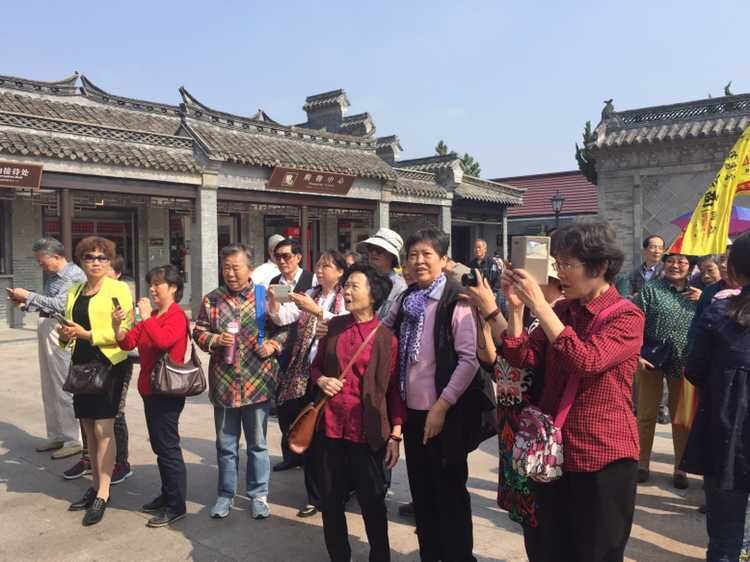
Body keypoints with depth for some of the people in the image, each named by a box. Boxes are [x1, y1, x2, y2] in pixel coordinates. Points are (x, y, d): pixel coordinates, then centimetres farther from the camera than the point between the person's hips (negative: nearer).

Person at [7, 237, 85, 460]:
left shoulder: (74, 275, -11)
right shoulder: (52, 276, 16)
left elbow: (60, 304, -21)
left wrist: (28, 295, -16)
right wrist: (24, 304, 7)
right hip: (46, 330, 9)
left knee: (64, 389, -5)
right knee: (49, 389, 14)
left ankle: (73, 440, 4)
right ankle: (56, 436, 25)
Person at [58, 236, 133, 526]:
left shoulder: (119, 289, -7)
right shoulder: (74, 291, 13)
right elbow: (71, 327, 20)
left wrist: (87, 334, -19)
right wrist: (65, 335, -3)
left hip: (109, 365, -6)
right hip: (82, 366, 7)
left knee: (104, 429, -7)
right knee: (89, 429, 13)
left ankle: (103, 495, 1)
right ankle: (96, 486, 25)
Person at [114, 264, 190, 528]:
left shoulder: (177, 316, -14)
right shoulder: (152, 317, 12)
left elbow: (163, 340, -32)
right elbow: (128, 343, 7)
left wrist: (146, 317, -24)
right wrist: (117, 325, -9)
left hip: (167, 392, -9)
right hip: (150, 390, 9)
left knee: (168, 448, -3)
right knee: (159, 446, 18)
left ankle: (176, 506, 7)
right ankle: (167, 495, 31)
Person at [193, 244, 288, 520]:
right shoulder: (212, 300, 3)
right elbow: (199, 332, 7)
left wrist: (273, 344, -15)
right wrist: (214, 339, -12)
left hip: (258, 382, -2)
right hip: (223, 382, 2)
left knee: (258, 443, 11)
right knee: (226, 444, 14)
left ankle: (258, 495, 26)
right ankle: (225, 495, 31)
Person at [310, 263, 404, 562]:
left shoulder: (386, 336, -7)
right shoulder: (333, 326, 3)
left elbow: (394, 387, -4)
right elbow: (316, 365, 16)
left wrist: (395, 435, -6)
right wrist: (321, 379, -7)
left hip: (367, 430, -4)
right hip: (329, 425, 4)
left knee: (372, 502, 9)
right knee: (330, 500, 14)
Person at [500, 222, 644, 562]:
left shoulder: (626, 316, -11)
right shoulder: (561, 310, 7)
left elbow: (586, 362, -28)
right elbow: (522, 358, -1)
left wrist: (538, 305, -28)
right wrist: (516, 307, -13)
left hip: (603, 456, -5)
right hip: (553, 450, 6)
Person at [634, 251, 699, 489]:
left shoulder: (696, 295, 8)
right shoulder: (651, 289, -2)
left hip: (684, 363, 3)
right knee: (646, 414, 8)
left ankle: (680, 468, 24)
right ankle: (642, 464, 21)